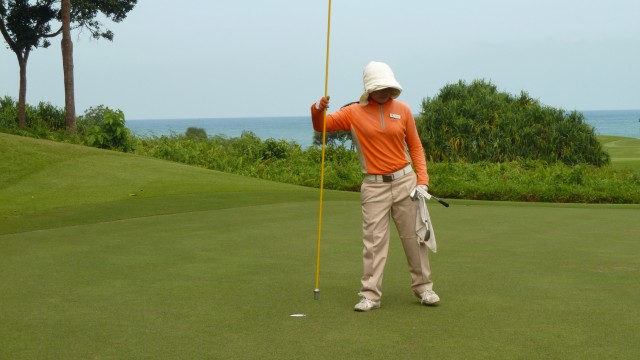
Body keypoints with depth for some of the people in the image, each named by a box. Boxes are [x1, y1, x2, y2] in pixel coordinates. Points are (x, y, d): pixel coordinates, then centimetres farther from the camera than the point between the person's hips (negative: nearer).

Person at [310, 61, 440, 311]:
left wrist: (422, 180, -2)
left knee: (414, 236, 8)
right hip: (374, 186, -1)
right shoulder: (354, 113, 0)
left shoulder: (402, 110, 2)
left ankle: (423, 287, 21)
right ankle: (370, 295, 2)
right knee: (374, 241, -2)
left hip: (405, 180, 1)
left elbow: (415, 147, 8)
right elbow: (321, 126, 4)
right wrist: (318, 109, -19)